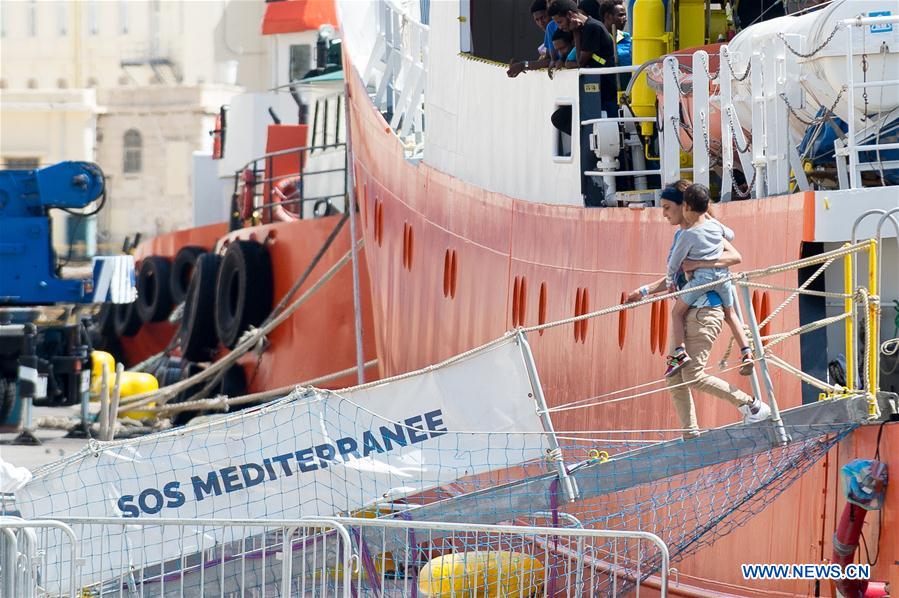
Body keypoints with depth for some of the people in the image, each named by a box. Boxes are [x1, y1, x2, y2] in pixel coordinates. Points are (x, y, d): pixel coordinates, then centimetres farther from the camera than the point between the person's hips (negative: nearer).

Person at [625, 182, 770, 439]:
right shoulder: (679, 234, 17)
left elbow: (735, 257, -20)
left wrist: (699, 264, -27)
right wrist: (645, 291, 19)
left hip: (705, 310, -9)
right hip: (687, 311, 9)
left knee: (693, 375, -13)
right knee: (674, 378, 5)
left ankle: (753, 406, -1)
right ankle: (691, 438, 9)